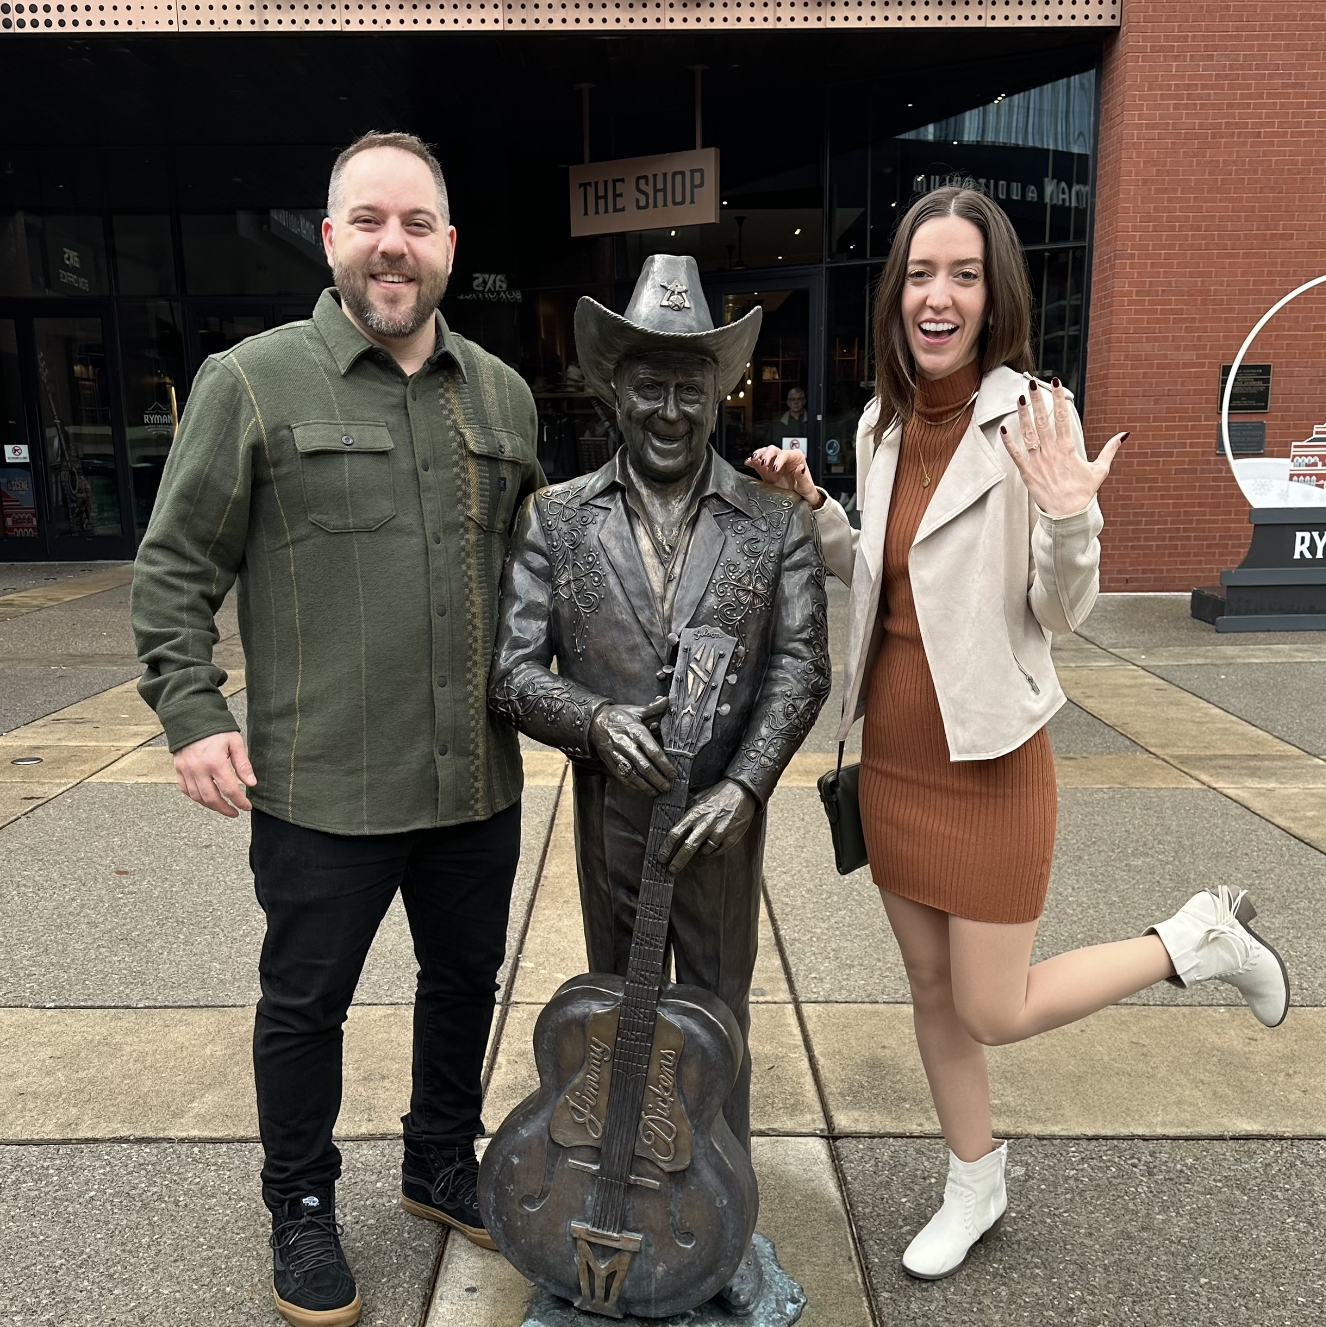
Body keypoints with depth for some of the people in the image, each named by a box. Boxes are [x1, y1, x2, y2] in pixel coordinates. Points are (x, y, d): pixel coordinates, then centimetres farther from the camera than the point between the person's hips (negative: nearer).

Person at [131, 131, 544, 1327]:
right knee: (306, 1003, 13)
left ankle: (443, 1164, 45)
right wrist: (192, 712, -10)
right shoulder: (252, 382, -4)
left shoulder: (503, 395, 8)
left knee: (466, 979, 19)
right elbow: (175, 572, -2)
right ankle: (302, 1208, 38)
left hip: (478, 779, 5)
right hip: (322, 786, -4)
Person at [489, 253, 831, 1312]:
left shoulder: (778, 521, -2)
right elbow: (512, 667, -5)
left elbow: (800, 668, -6)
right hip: (609, 811, 1)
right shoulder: (555, 519, -1)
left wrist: (742, 787, -17)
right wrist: (591, 719, -23)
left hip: (725, 813, 0)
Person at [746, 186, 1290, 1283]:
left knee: (993, 1013, 3)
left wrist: (1070, 518, -31)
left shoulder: (1033, 415, -14)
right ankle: (975, 1189, 42)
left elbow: (1063, 614, -12)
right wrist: (812, 509, 2)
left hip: (989, 756, -6)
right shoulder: (883, 422, 4)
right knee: (932, 990, 18)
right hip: (894, 753, 6)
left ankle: (1202, 939, 24)